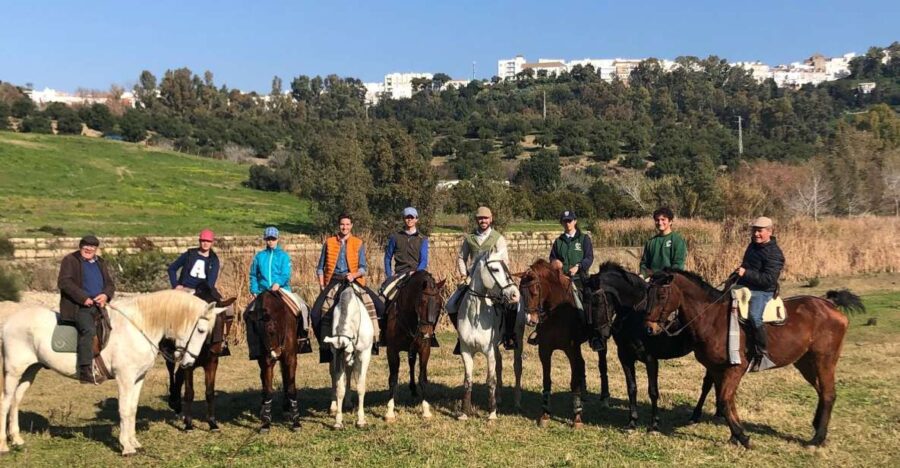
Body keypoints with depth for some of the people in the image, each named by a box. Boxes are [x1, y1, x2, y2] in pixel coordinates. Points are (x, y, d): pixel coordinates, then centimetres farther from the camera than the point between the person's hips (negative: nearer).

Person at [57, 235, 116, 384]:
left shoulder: (100, 262, 21)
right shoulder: (70, 260, 1)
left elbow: (110, 284, 20)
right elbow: (64, 282, -11)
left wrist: (106, 295, -4)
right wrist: (83, 298, -20)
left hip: (97, 306, 7)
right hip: (77, 306, -7)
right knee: (89, 329, -27)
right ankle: (85, 371, -29)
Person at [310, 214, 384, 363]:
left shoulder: (358, 243, 7)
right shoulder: (329, 242, 9)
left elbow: (363, 267, 4)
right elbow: (320, 267, 13)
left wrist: (354, 275, -18)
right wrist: (322, 287, 2)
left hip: (354, 281, 0)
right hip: (333, 282, 1)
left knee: (377, 305, -19)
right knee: (316, 312, -19)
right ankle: (324, 342, 0)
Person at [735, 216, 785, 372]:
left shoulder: (774, 254, -14)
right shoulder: (753, 245, 13)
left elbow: (769, 279, -22)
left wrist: (746, 273, -25)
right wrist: (740, 271, 12)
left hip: (762, 292, -10)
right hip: (744, 286, 10)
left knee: (754, 316, -34)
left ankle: (763, 356, -31)